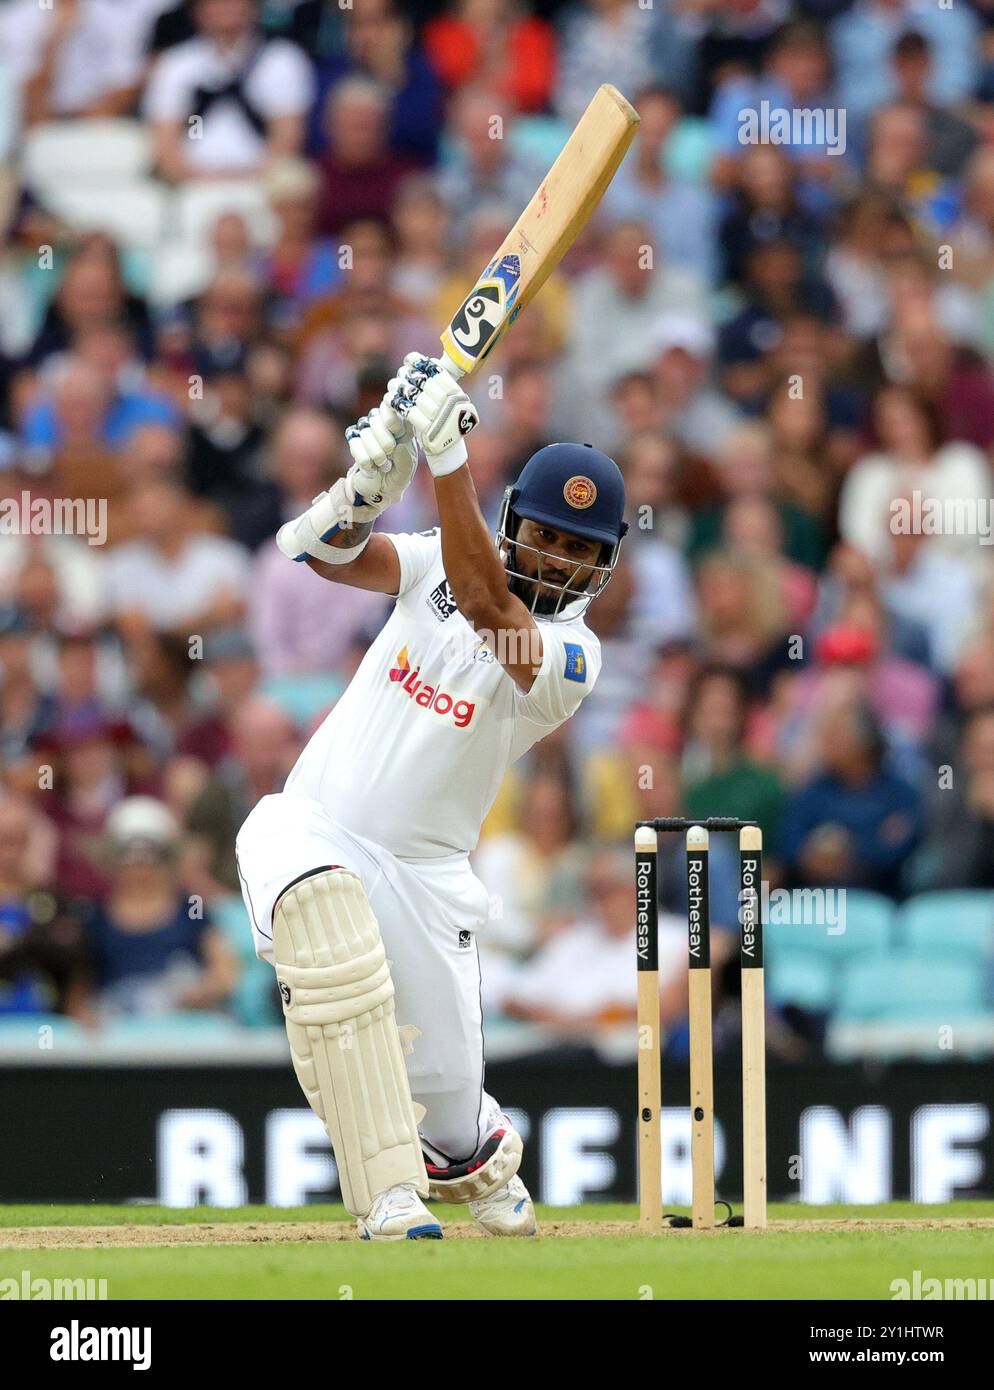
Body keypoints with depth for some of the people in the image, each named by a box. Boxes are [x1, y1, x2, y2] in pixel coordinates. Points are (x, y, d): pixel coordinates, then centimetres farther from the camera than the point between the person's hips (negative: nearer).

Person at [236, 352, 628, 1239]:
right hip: (310, 828, 1)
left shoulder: (572, 654, -11)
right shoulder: (444, 563, 1)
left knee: (445, 1098, 0)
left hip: (422, 872, -1)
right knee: (323, 904, -37)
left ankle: (484, 1161, 45)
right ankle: (391, 1196, -38)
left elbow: (486, 607, -31)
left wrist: (449, 454, -38)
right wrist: (385, 459, -31)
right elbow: (327, 552, -13)